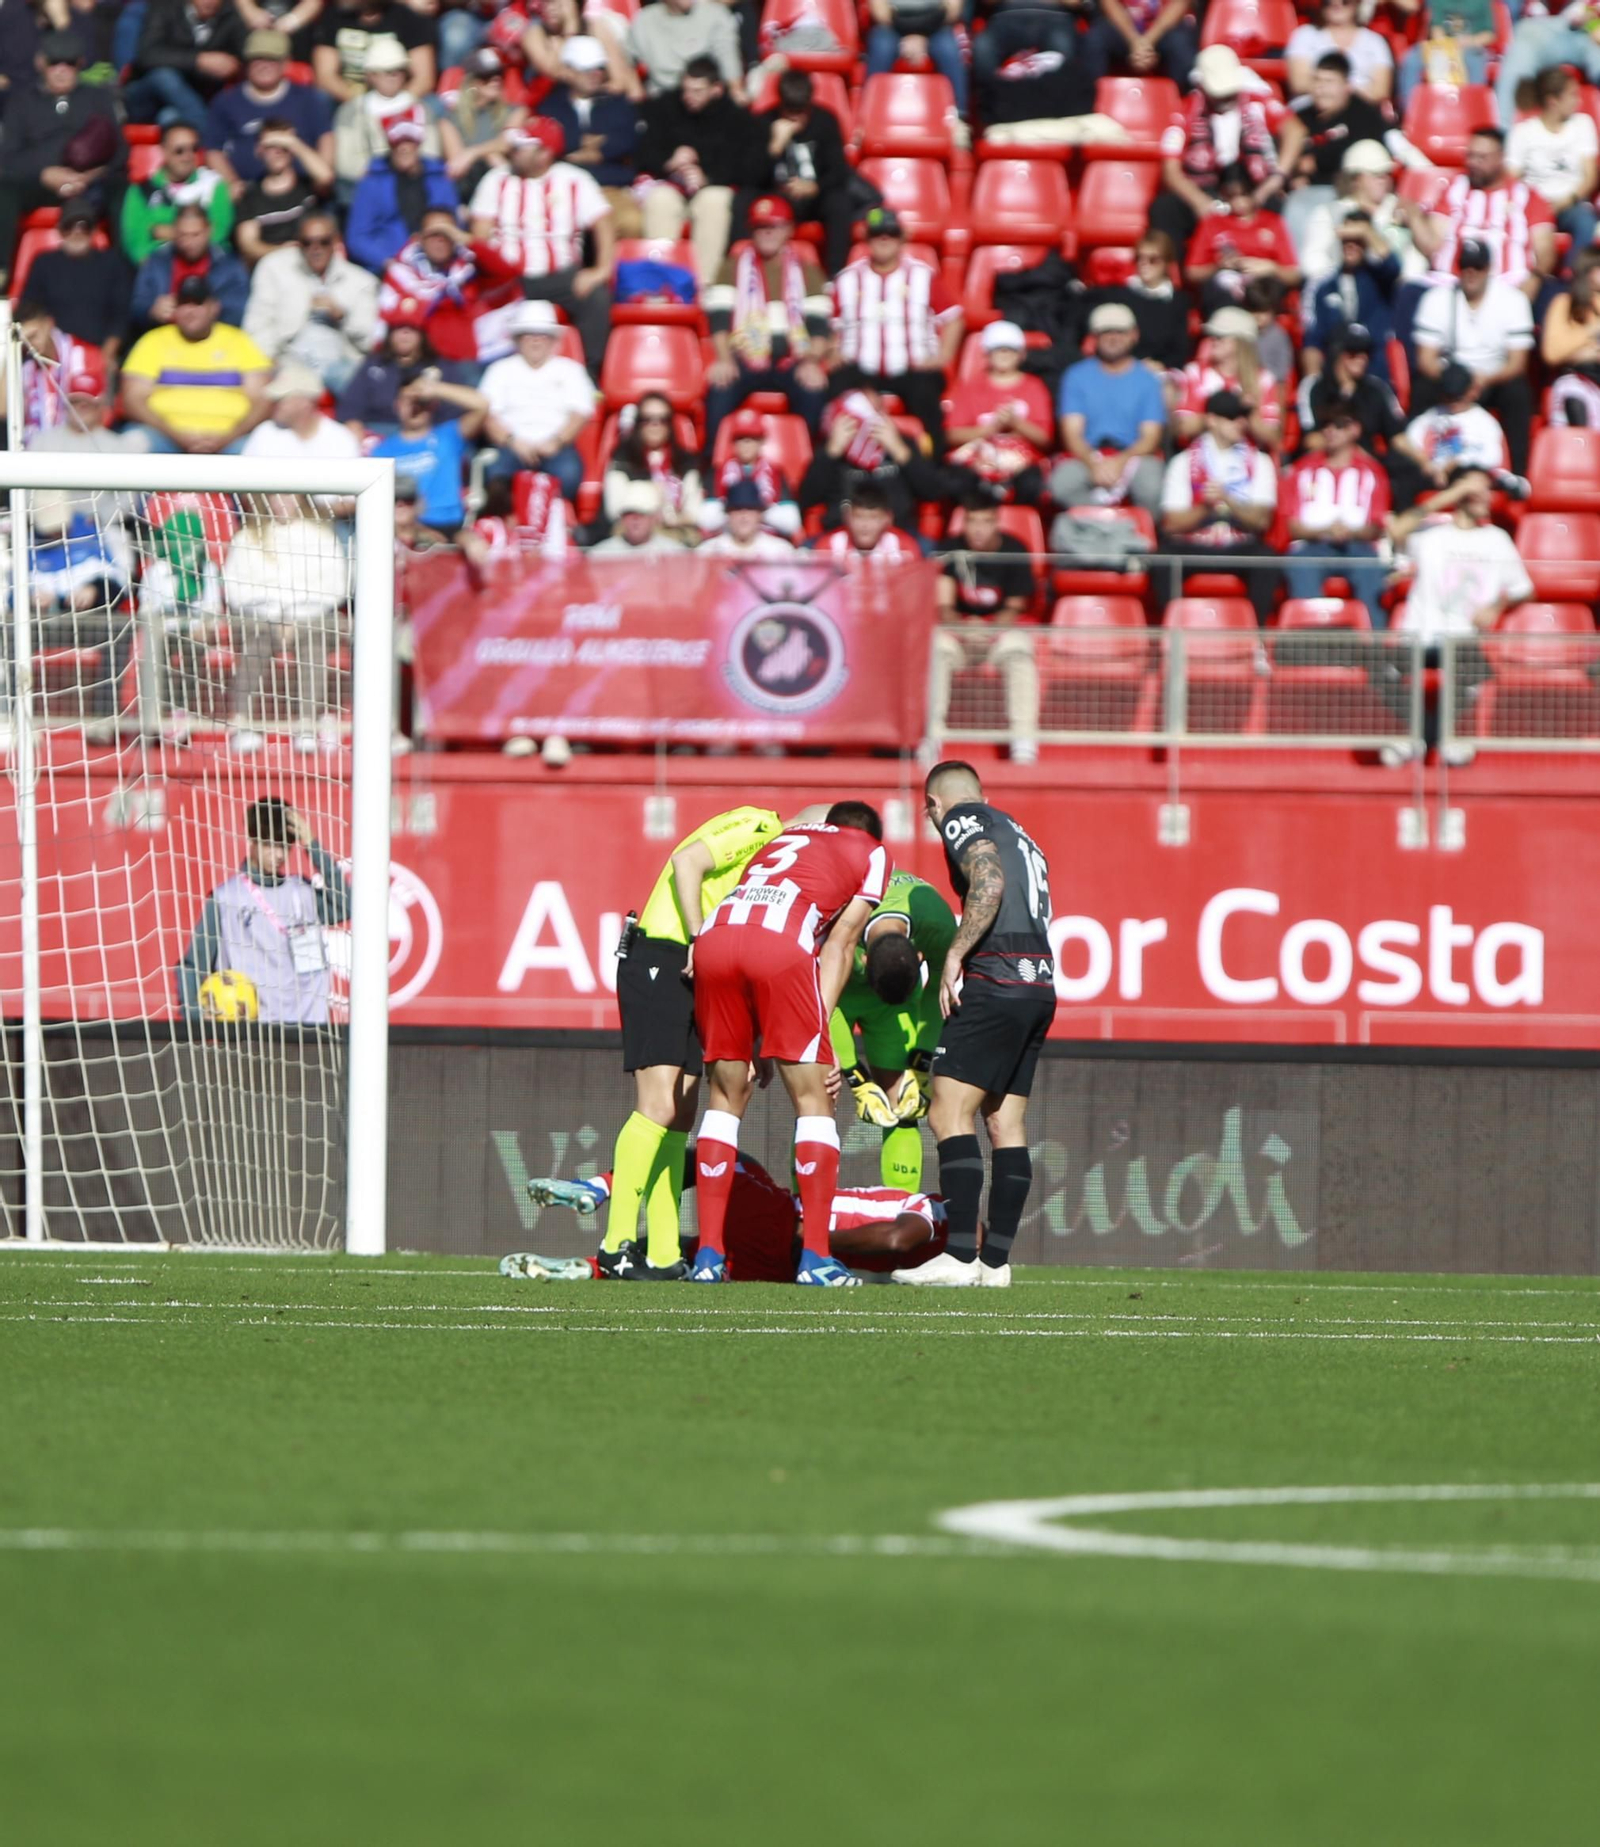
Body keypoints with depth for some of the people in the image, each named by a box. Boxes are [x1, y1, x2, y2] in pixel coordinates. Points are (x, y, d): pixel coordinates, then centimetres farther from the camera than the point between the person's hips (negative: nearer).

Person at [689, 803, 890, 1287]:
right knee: (813, 1098, 6)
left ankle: (709, 1254, 10)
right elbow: (840, 941, 14)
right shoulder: (872, 853, 26)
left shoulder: (786, 837, 38)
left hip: (715, 934, 4)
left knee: (726, 1096, 15)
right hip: (782, 941, -4)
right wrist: (820, 1022, 9)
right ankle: (815, 1256, 0)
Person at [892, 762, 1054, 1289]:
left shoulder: (960, 820, 1)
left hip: (996, 984, -9)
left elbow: (990, 884, -16)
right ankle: (995, 1260, 7)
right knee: (1005, 1123, 9)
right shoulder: (1015, 831, 26)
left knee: (949, 1114, -9)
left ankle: (959, 1256, -17)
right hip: (1039, 987, 9)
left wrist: (955, 955, -15)